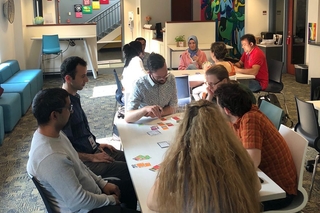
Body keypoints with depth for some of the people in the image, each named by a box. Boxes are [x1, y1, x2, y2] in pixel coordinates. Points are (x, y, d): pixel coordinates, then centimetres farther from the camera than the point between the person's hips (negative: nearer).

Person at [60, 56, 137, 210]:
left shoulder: (74, 97, 6)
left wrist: (97, 145, 10)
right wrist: (92, 157, -18)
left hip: (92, 150, 9)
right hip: (82, 161, -9)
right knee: (129, 171, -16)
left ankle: (127, 206, 16)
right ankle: (128, 208, 6)